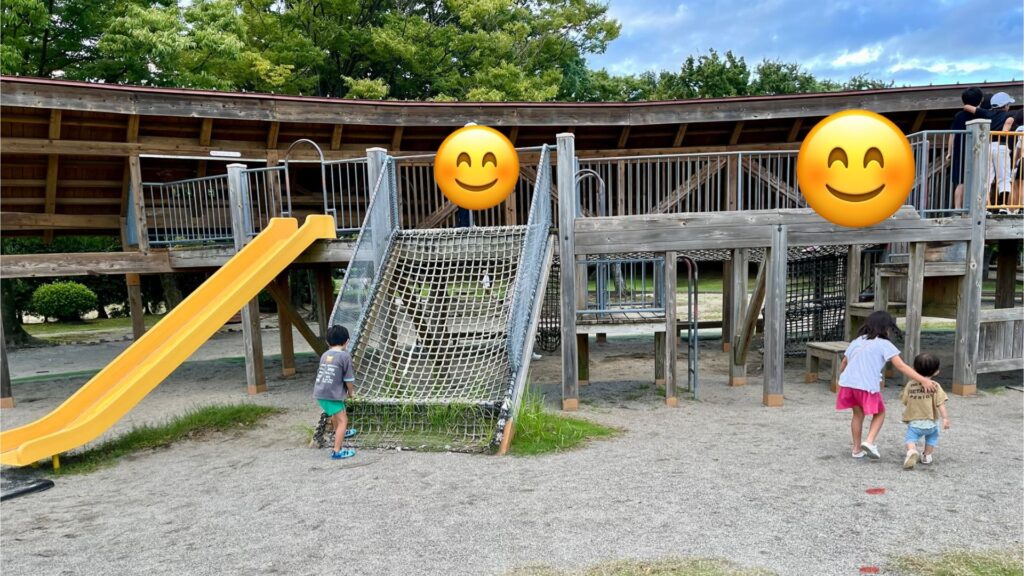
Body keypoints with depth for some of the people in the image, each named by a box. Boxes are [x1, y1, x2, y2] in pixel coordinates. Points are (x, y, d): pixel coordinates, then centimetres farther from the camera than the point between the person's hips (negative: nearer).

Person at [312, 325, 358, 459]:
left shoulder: (324, 355, 11)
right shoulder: (345, 355, -9)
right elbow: (348, 379, -8)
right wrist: (351, 392, 11)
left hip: (320, 392, 8)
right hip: (332, 394, -8)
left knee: (336, 412, 32)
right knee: (343, 420, -3)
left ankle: (339, 432, 56)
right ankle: (337, 451, -10)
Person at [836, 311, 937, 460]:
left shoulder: (856, 341, 18)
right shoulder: (884, 344, 1)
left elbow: (843, 363, 24)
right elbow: (901, 366, -9)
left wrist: (841, 381, 37)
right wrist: (922, 380, -13)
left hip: (847, 383, 5)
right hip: (867, 386, -5)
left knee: (858, 414, 21)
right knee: (880, 412, 17)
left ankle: (857, 449, 24)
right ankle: (869, 441, 0)